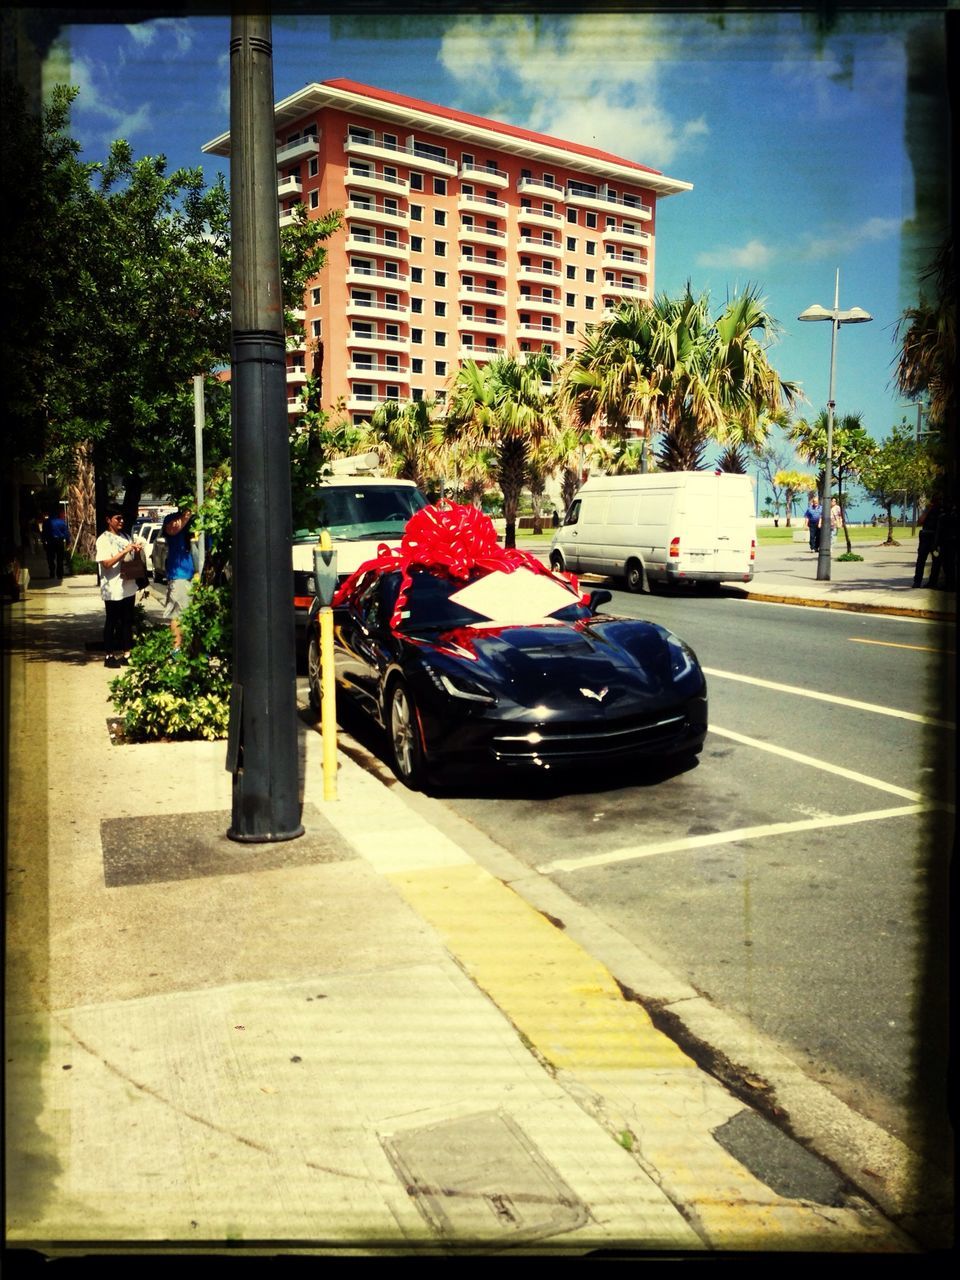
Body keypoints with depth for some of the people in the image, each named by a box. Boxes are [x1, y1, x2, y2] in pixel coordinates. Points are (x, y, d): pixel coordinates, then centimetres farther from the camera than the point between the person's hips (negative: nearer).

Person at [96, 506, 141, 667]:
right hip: (113, 589, -6)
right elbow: (106, 563, -16)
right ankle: (110, 655, 8)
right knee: (112, 622, 1)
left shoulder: (126, 537, 14)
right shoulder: (103, 540, -6)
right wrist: (125, 551, -20)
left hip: (128, 587, 7)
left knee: (127, 621, 10)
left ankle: (124, 653, 18)